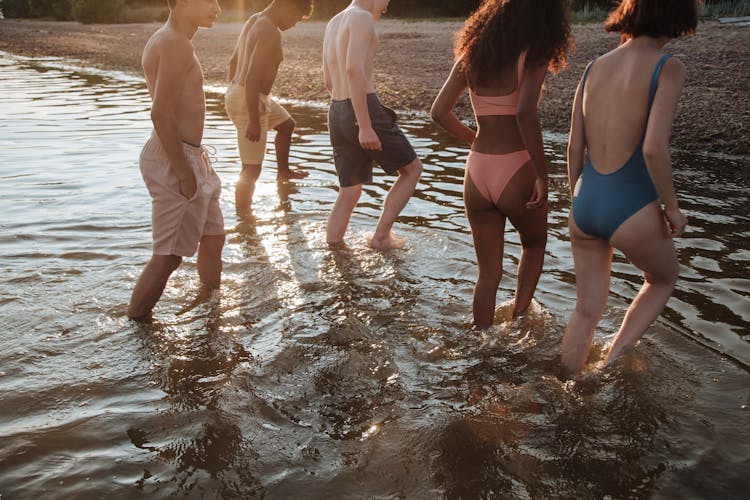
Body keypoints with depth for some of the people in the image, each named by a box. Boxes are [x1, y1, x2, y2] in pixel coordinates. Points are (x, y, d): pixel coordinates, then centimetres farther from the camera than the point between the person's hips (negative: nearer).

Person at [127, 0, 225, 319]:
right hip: (176, 161, -11)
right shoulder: (177, 44, -18)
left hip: (186, 156, 11)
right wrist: (184, 173, -22)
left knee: (213, 236, 23)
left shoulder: (163, 41, 14)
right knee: (169, 255, -2)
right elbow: (161, 115, -25)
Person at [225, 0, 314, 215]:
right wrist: (253, 121, -28)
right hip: (249, 102, -11)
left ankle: (283, 173, 51)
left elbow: (234, 61, 18)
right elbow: (252, 77, -28)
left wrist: (233, 95, 28)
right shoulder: (271, 32, -21)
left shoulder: (254, 20, 10)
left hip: (237, 92, 11)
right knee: (252, 170, -4)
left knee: (286, 124, 33)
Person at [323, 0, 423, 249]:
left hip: (336, 114, 8)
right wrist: (365, 126, -26)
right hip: (365, 112, -8)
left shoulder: (333, 23, 18)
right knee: (412, 168, 10)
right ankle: (380, 236, 10)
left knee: (349, 192, 14)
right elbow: (354, 70, -23)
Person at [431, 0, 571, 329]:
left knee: (488, 272, 17)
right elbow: (525, 113, -25)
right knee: (534, 243, 27)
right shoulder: (532, 56, -9)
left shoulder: (473, 54, 7)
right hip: (515, 171, -4)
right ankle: (519, 317, 25)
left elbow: (439, 111, 6)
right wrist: (542, 175, -18)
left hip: (476, 173, 4)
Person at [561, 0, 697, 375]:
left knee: (587, 309, 20)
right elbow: (653, 149, -22)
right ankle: (611, 362, 16)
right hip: (632, 210, -5)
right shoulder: (668, 69, -11)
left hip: (585, 205, 5)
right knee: (663, 281, 26)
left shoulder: (595, 67, 6)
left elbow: (574, 149, 8)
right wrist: (672, 207, -7)